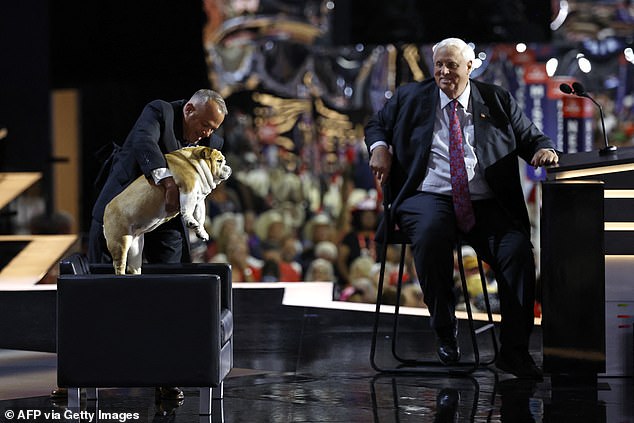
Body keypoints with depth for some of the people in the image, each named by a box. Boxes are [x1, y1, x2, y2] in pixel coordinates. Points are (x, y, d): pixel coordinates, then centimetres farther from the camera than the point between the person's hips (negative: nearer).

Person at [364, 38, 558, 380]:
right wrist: (379, 147, 4)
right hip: (429, 198, -1)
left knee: (518, 247, -28)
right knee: (431, 236, -38)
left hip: (484, 205, 1)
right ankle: (445, 335, -21)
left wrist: (544, 149, -8)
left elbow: (531, 138, 17)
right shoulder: (411, 97, 15)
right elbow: (376, 124, 27)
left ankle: (514, 349, -22)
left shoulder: (497, 101, 15)